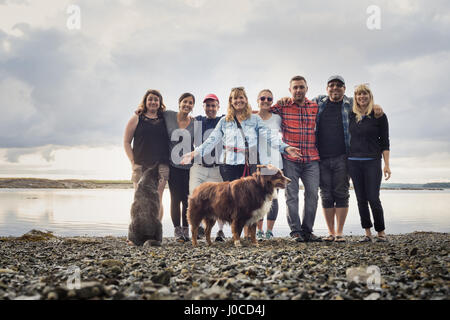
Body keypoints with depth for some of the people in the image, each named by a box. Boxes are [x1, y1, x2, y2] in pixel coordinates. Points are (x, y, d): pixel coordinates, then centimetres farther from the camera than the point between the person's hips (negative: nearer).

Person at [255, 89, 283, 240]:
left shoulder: (277, 118, 7)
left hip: (274, 163, 0)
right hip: (256, 164, 0)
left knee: (272, 197, -1)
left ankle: (269, 230, 9)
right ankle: (259, 230, 10)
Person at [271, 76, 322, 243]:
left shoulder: (315, 107, 11)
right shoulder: (282, 107, 3)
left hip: (311, 160, 3)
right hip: (290, 159, -2)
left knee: (312, 194, 1)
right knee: (291, 195, -1)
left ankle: (307, 230, 12)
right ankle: (296, 231, 8)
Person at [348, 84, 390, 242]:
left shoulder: (379, 116, 1)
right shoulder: (351, 115, 10)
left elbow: (384, 141, 1)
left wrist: (386, 165, -5)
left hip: (372, 161, -3)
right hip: (354, 162, 4)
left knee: (373, 198, -6)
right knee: (361, 199, 5)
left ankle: (381, 232, 9)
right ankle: (367, 232, 13)